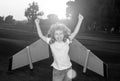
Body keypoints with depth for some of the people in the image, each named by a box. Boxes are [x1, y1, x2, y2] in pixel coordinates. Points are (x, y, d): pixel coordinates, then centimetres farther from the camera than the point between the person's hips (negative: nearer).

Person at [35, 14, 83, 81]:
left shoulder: (66, 41, -13)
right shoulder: (51, 42, -13)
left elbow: (75, 32, -12)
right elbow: (41, 35, -7)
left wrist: (80, 20, -15)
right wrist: (37, 24, -10)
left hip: (68, 68, 1)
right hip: (57, 69, -1)